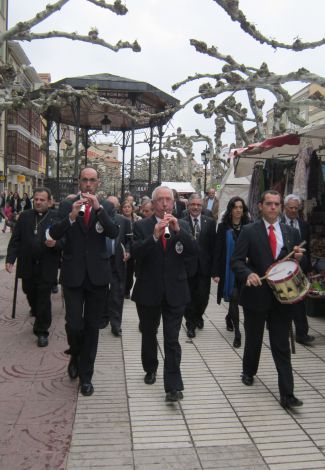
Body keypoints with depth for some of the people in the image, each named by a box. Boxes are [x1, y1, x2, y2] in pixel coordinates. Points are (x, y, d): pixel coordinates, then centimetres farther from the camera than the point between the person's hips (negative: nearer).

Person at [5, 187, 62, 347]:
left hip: (46, 267, -4)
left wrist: (55, 244, -25)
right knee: (31, 295, 19)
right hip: (27, 266, 4)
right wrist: (10, 259, -4)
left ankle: (42, 331, 18)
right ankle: (38, 316, 49)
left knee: (43, 299, 3)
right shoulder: (24, 216, 5)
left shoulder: (57, 218, -5)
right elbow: (15, 240, 4)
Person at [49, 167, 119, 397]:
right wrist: (71, 216, -24)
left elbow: (114, 233, -12)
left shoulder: (106, 206, 4)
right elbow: (54, 234, -9)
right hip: (73, 274, -1)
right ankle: (76, 356, 32)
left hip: (97, 274, 1)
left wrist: (98, 208, -21)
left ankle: (86, 375, 24)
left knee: (92, 326, 8)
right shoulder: (67, 205, 3)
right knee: (74, 324, -2)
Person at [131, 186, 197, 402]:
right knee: (149, 335, 19)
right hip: (149, 291, 1)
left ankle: (173, 386, 5)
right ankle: (150, 369, 42)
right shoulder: (142, 226, -3)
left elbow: (194, 251, -10)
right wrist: (155, 235, -28)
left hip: (175, 292, 0)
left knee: (172, 340, -2)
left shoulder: (183, 226, 2)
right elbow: (135, 252, -16)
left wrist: (178, 230, -22)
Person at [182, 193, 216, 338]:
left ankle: (198, 316, 38)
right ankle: (190, 324, 28)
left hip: (204, 266, 2)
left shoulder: (210, 222, 3)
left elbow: (213, 245, 1)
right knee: (189, 297, 10)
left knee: (203, 296, 7)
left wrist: (213, 266, -2)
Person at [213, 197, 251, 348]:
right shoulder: (223, 227, -3)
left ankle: (229, 317, 43)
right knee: (234, 297, -3)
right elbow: (217, 251, -4)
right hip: (229, 269, -2)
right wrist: (216, 272, -9)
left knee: (235, 298, 12)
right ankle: (237, 332, 8)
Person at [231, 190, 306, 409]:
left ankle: (287, 394, 12)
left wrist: (299, 257, -12)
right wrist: (248, 274, -28)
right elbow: (237, 261, -9)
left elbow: (298, 263, 11)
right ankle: (248, 372, 44)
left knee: (282, 346, 4)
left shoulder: (291, 232, 5)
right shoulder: (249, 231, -4)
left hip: (282, 296, 1)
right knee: (253, 340, 18)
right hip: (256, 294, -1)